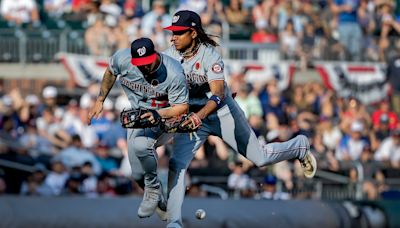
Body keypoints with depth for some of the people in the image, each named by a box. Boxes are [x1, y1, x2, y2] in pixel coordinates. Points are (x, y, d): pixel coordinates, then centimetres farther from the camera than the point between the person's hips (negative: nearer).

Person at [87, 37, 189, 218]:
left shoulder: (173, 73, -32)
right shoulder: (122, 58, -21)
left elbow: (183, 107, -26)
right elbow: (111, 72, 3)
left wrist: (158, 114, -43)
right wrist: (99, 101, 5)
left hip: (165, 115, -5)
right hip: (136, 114, 5)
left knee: (140, 145, -34)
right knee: (138, 172, 5)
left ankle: (153, 190, -14)